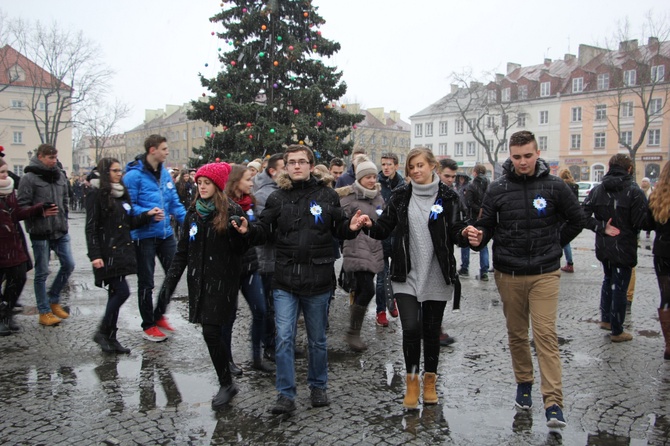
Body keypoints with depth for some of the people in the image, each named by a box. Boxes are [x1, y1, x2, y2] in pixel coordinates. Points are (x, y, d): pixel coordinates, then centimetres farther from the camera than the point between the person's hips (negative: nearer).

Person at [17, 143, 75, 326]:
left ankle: (53, 300, 27)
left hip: (61, 231, 6)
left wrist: (64, 220, 14)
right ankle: (44, 312, 14)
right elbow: (22, 205, -9)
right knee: (42, 273, 3)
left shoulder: (60, 176, 9)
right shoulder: (29, 178, -8)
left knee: (68, 265, 7)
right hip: (40, 234, -6)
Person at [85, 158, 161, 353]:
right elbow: (91, 227, -11)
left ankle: (110, 338, 18)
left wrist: (147, 215, 0)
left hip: (123, 251, 8)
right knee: (122, 291, -13)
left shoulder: (122, 194, 15)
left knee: (115, 294, 10)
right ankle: (102, 333, 4)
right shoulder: (96, 195, -7)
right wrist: (95, 255, -18)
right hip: (107, 254, -8)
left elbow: (130, 223, 17)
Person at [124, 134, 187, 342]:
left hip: (166, 233, 7)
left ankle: (159, 314, 32)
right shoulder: (134, 175, -13)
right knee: (146, 282, 6)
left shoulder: (164, 173, 8)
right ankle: (148, 326, 20)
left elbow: (175, 203, 12)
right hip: (144, 235, -6)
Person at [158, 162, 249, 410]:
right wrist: (170, 280, 8)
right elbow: (182, 251, 12)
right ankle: (226, 383, 26)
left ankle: (226, 384, 6)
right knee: (212, 332, 8)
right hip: (199, 281, 5)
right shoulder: (194, 213, 9)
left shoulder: (232, 212, -6)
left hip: (223, 281, -5)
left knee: (211, 331, -9)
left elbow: (242, 250, -7)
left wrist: (237, 231, -26)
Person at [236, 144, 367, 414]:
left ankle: (318, 386, 34)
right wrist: (248, 230, -18)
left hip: (318, 280, 0)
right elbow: (264, 231, 2)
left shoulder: (327, 196, 2)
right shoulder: (277, 198, 4)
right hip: (285, 280, 0)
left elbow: (340, 230, 8)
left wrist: (352, 227, -13)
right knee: (284, 339, -1)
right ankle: (286, 395, 12)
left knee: (317, 339, 14)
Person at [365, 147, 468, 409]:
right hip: (406, 275, 0)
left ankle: (430, 381, 30)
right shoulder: (400, 196, 3)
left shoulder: (447, 197, -1)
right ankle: (412, 381, 11)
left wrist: (465, 234, -24)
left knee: (432, 330, 9)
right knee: (411, 327, -11)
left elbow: (455, 233, -2)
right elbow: (384, 229, 2)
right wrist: (370, 226, -19)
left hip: (436, 276, 0)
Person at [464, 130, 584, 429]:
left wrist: (553, 246, 6)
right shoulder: (497, 188, -1)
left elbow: (576, 220, 10)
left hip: (545, 274, -2)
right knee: (516, 333, 13)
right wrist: (478, 238, -20)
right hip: (508, 274, 2)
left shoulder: (555, 186, -3)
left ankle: (553, 402, -1)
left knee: (546, 334, -6)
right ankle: (523, 383, 32)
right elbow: (486, 225, 2)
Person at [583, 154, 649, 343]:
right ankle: (617, 331, 15)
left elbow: (583, 215, -8)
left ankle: (605, 319, 32)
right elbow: (641, 222, -17)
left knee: (608, 280, 25)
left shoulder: (597, 190, 0)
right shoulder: (635, 191, -15)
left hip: (603, 247, 5)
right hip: (624, 248, -5)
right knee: (620, 287, 4)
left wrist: (601, 228, -7)